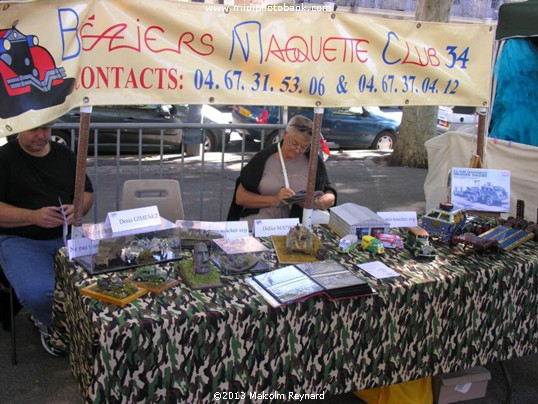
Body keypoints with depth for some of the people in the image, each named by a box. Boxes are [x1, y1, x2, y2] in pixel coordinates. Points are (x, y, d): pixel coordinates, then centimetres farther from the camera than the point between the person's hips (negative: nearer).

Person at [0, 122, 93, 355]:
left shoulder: (64, 154, 15)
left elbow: (87, 193, 17)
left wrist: (78, 208, -7)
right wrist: (33, 216, -22)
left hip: (67, 234, 4)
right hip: (21, 240, -4)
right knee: (38, 293, -32)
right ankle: (51, 325, 4)